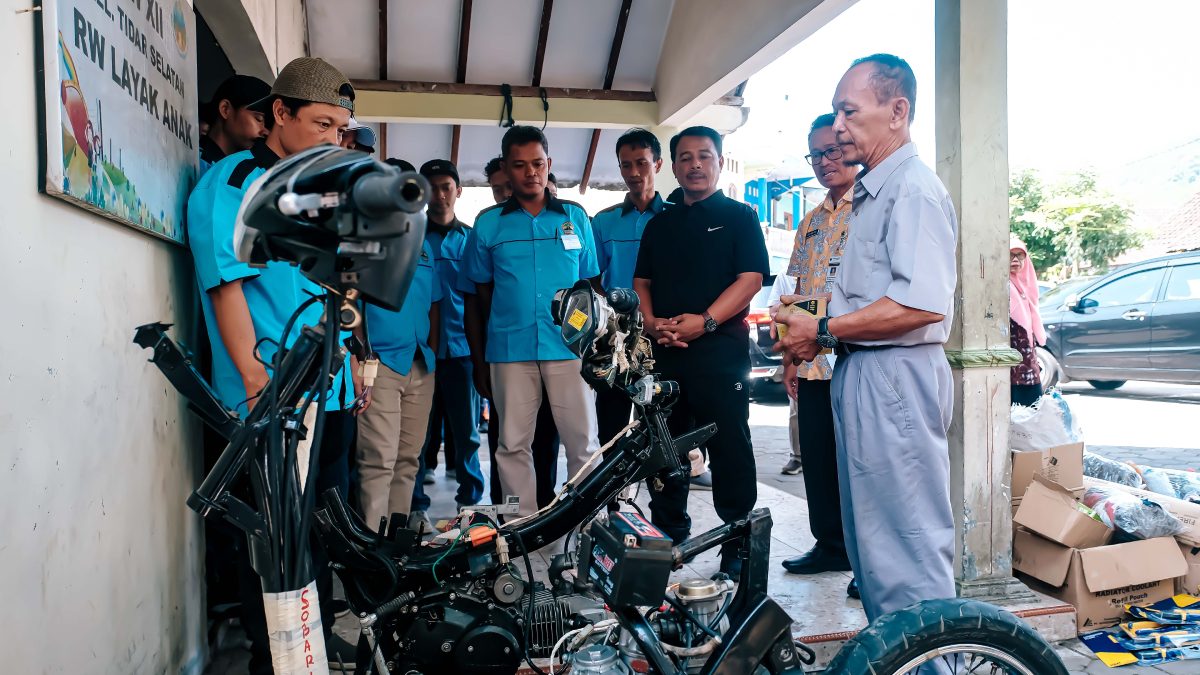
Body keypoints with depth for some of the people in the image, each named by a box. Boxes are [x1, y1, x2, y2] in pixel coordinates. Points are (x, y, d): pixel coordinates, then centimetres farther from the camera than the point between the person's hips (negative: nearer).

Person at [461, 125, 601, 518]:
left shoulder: (576, 217, 9)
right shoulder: (488, 223, 8)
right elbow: (480, 296, 10)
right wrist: (478, 361, 8)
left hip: (569, 348, 0)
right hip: (509, 351, 0)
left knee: (584, 443, 0)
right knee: (513, 445, 5)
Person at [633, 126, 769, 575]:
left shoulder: (739, 217, 5)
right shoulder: (659, 224, 19)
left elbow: (750, 278, -6)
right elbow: (641, 281, 17)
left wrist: (704, 320, -17)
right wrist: (652, 323, -4)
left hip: (720, 349, -5)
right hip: (664, 352, 5)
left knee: (730, 450, -3)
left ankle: (738, 547, 7)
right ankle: (669, 538, 25)